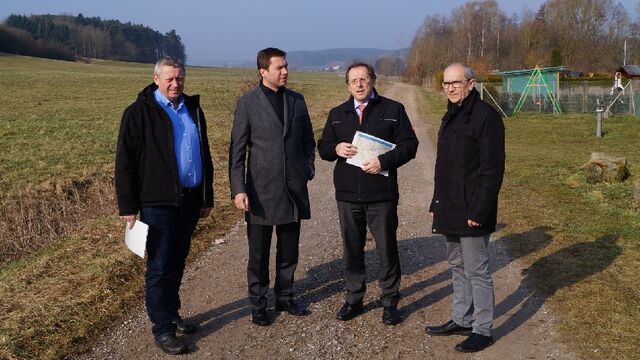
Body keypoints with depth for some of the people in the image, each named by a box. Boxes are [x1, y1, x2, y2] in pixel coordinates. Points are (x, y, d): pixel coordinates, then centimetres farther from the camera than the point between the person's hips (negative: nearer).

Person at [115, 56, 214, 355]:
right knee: (160, 266, 0)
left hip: (189, 199, 6)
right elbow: (125, 162, -7)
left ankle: (171, 314, 29)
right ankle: (162, 328, 10)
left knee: (177, 262, 16)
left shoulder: (193, 109, 11)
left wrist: (207, 196, 16)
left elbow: (204, 154, 17)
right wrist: (128, 206, -10)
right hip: (158, 203, -5)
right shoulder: (139, 112, -6)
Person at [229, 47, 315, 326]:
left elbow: (308, 140, 16)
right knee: (259, 254, 6)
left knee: (289, 251, 13)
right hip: (261, 189, -3)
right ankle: (258, 305, 21)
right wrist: (238, 189, -12)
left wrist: (308, 170, 4)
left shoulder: (297, 100, 8)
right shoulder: (248, 102, -4)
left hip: (293, 188, 4)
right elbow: (237, 149, -6)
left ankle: (285, 297, 30)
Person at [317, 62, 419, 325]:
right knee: (351, 249, 12)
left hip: (382, 194, -3)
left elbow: (409, 144, -4)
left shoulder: (393, 110, 1)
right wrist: (336, 149, -10)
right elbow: (323, 147, 12)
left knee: (387, 249, 5)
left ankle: (390, 301, 20)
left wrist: (385, 161, -19)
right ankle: (354, 299, 26)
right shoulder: (337, 114, 12)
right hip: (347, 195, 3)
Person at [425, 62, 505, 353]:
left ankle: (482, 330, 13)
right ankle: (461, 320, 31)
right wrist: (437, 202, 16)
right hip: (450, 209, 9)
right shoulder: (450, 116, 14)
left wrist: (478, 211, -22)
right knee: (457, 266, 18)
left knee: (476, 270, 1)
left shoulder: (485, 116, -14)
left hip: (470, 211, -9)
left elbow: (492, 169, -19)